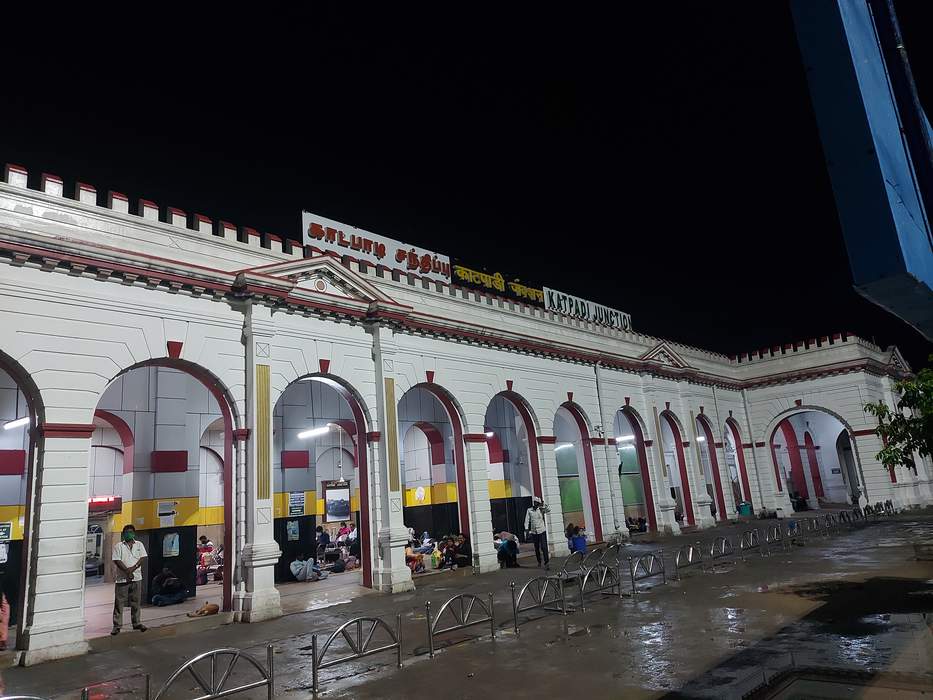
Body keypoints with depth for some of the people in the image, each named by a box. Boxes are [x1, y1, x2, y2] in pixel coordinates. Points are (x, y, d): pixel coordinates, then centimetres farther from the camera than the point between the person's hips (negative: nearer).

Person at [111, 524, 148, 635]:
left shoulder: (139, 545, 9)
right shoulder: (118, 546, 0)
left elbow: (143, 558, 1)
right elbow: (117, 560, -9)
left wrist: (133, 568, -14)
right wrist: (127, 571, -17)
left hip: (136, 578, 3)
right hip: (122, 579, -3)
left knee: (135, 602, 9)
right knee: (119, 602, 0)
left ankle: (137, 623, 18)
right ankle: (117, 625, 8)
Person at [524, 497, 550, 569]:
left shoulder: (541, 509, 1)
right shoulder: (529, 510, 2)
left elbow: (548, 509, -14)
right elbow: (527, 520, 2)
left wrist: (543, 505, -24)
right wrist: (527, 530, -4)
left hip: (542, 531, -2)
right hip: (534, 532, 2)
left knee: (544, 547, -10)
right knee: (536, 548, 12)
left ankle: (546, 562, -10)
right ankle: (539, 561, 29)